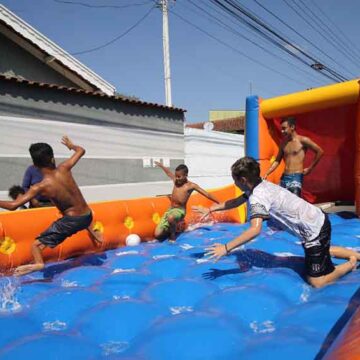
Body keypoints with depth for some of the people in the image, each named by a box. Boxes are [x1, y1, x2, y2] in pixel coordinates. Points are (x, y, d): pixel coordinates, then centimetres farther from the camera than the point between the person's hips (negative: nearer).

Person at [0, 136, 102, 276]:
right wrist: (71, 145, 28)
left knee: (36, 245, 2)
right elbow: (81, 150, 8)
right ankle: (92, 233, 50)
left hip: (72, 221, -5)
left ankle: (39, 263, -23)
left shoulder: (40, 187, -18)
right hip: (88, 216, 5)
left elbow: (13, 205, -17)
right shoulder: (64, 169, -9)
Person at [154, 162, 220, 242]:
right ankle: (170, 230, 23)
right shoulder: (175, 181, 6)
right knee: (157, 234, -8)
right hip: (170, 209, 5)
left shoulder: (191, 185, -6)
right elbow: (169, 172, 26)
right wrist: (161, 165, 41)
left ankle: (173, 234, -13)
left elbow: (207, 194, -4)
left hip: (180, 210, -5)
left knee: (170, 217, -43)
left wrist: (219, 203, -3)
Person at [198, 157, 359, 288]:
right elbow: (236, 202, 13)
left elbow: (255, 230, -39)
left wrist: (226, 248, -35)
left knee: (316, 282, -1)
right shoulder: (260, 185, 1)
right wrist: (209, 209, 10)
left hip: (314, 230, -9)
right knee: (323, 251, 37)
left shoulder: (257, 197, -27)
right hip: (318, 220, 9)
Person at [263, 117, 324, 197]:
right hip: (284, 177, 6)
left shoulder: (303, 140, -5)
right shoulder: (283, 142, 12)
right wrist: (266, 174, 6)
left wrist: (310, 168, -2)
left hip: (296, 177, -6)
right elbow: (277, 161, 15)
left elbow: (320, 151, -4)